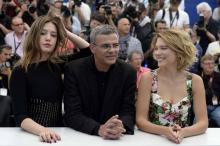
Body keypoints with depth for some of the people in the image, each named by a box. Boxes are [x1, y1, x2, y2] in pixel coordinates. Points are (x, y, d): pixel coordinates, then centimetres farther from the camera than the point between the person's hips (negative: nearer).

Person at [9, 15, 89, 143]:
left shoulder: (58, 66, 7)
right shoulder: (20, 72, -7)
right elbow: (20, 116, -15)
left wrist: (66, 32, 2)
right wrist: (42, 130, -33)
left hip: (57, 133, 3)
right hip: (31, 134, -3)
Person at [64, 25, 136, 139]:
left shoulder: (128, 72, -1)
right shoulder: (74, 70, -7)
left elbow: (128, 112, -4)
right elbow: (72, 114, -12)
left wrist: (120, 127, -27)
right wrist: (99, 129, -29)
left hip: (115, 139, 2)